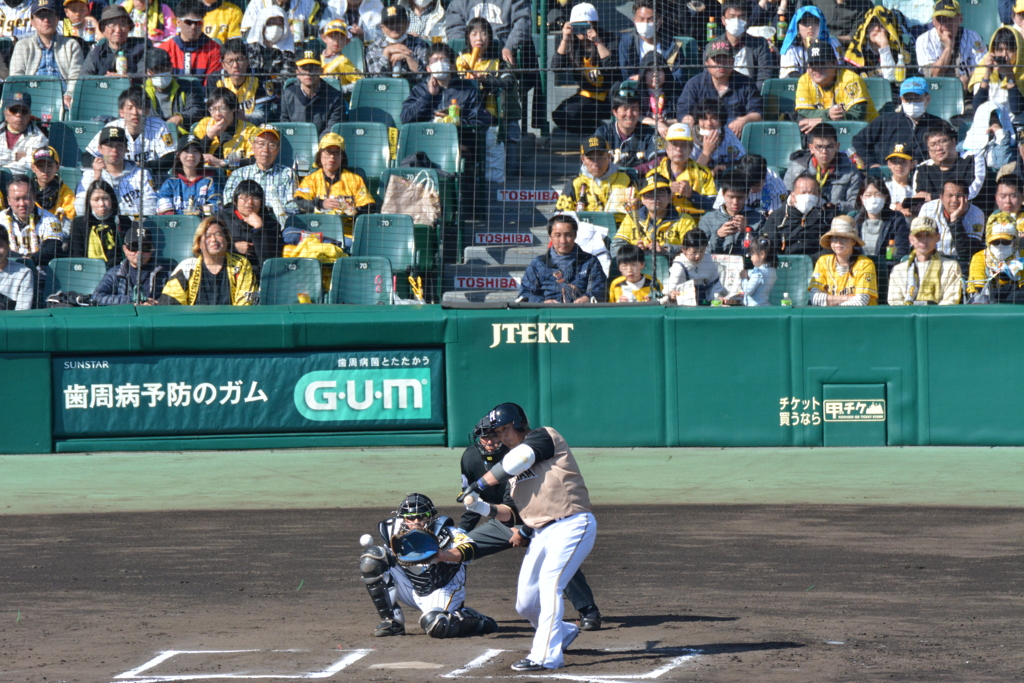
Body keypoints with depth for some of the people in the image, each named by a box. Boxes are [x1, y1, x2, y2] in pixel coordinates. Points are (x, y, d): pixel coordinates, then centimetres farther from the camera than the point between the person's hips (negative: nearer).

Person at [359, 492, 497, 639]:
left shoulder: (443, 532, -23)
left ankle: (477, 621, 0)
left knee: (435, 625, -37)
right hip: (412, 591, 5)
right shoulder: (397, 531, -10)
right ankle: (391, 621, -5)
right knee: (371, 558, -10)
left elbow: (469, 548, -42)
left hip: (441, 591, -5)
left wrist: (442, 556, -58)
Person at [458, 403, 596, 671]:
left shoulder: (544, 437, -2)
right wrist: (484, 508, 0)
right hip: (541, 533, 9)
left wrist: (479, 484, -11)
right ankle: (563, 632, 35)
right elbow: (513, 513, 17)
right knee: (526, 605, 8)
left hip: (572, 525, -9)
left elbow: (515, 462, -18)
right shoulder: (514, 464, 21)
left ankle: (546, 655, -23)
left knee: (549, 583, -22)